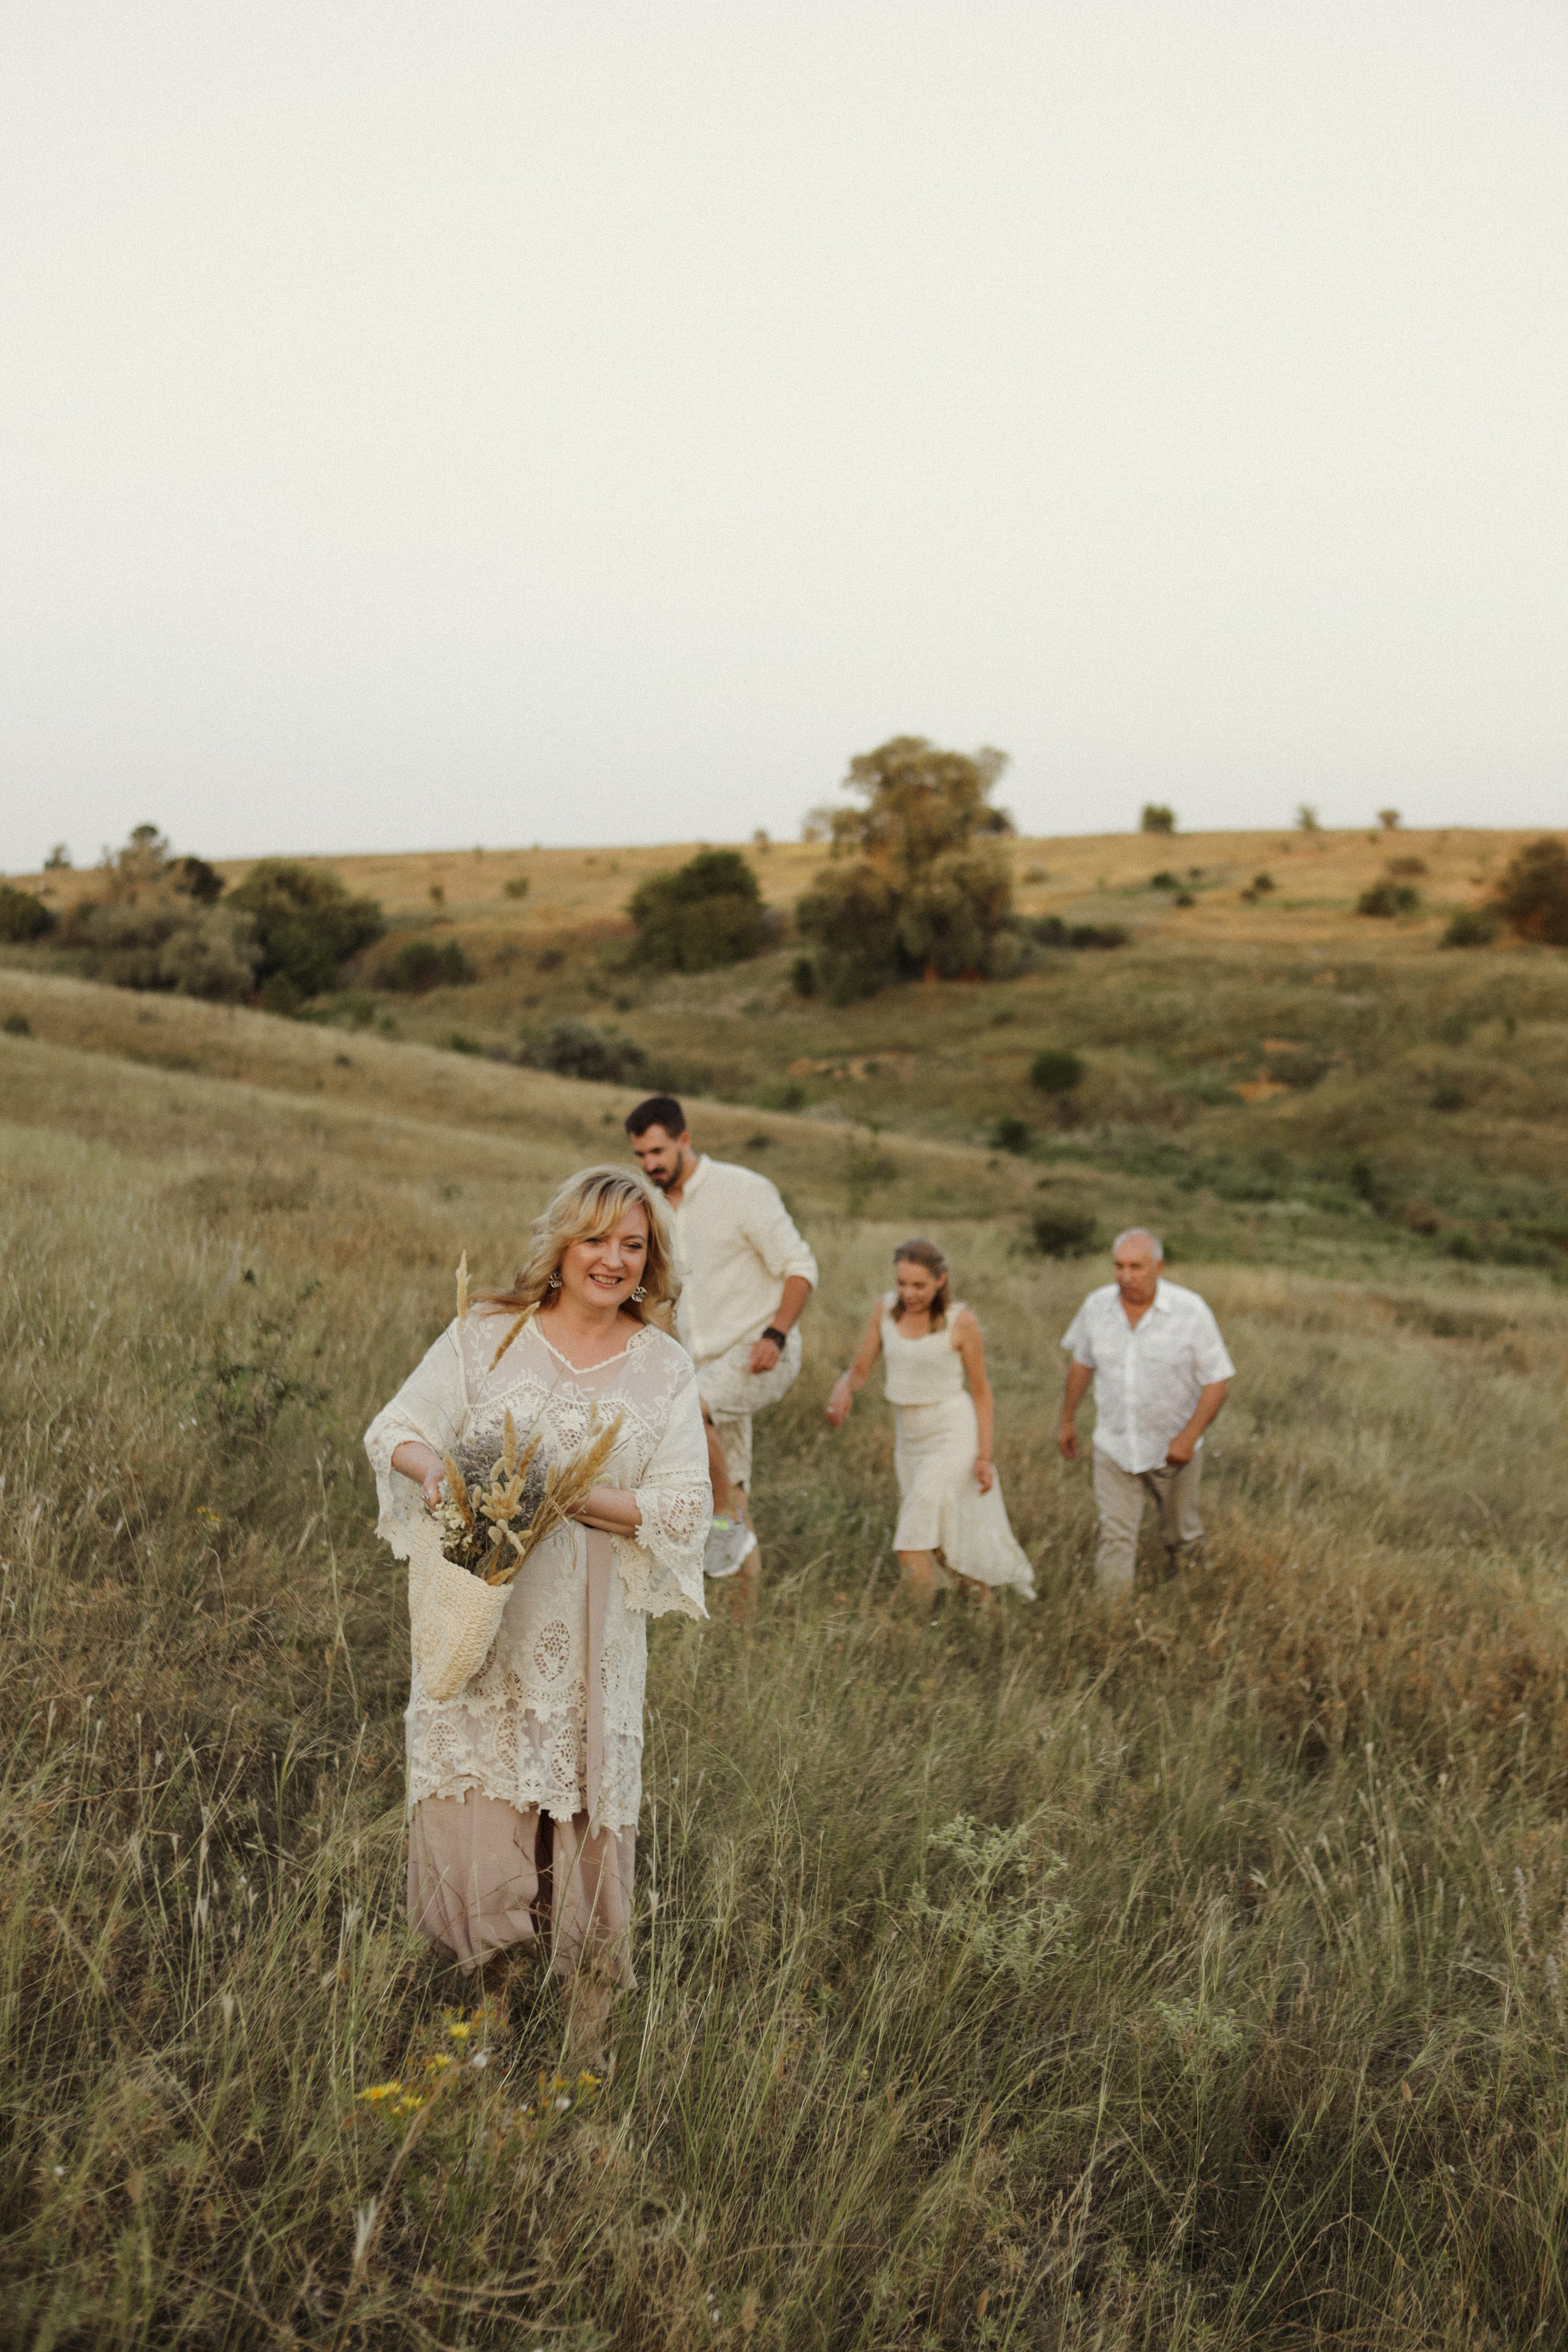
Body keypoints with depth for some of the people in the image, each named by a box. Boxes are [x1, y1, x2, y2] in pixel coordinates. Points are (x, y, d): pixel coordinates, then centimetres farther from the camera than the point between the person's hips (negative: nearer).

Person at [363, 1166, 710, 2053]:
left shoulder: (666, 1368, 4)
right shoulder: (486, 1333, 3)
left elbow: (685, 1509, -2)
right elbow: (394, 1429, 5)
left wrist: (572, 1497, -16)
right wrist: (433, 1468, -18)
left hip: (592, 1632, 0)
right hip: (479, 1615, 0)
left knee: (587, 1820, 2)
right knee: (471, 1809, -2)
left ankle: (587, 2035, 18)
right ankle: (491, 1992, 21)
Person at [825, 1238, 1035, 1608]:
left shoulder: (961, 1321, -14)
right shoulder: (885, 1309, -3)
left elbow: (982, 1391, -4)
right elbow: (860, 1372, 1)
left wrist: (985, 1457, -8)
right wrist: (843, 1387, -22)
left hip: (954, 1437, -6)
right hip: (911, 1438, 6)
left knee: (911, 1546, -15)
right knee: (945, 1546, 17)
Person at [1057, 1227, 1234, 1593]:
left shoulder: (1192, 1311, -18)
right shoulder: (1097, 1306, -8)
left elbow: (1218, 1381, -14)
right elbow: (1082, 1362, 9)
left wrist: (1189, 1437, -22)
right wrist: (1068, 1421, 15)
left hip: (1172, 1449, -1)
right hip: (1114, 1446, 1)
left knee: (1179, 1532, 20)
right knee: (1115, 1536, -5)